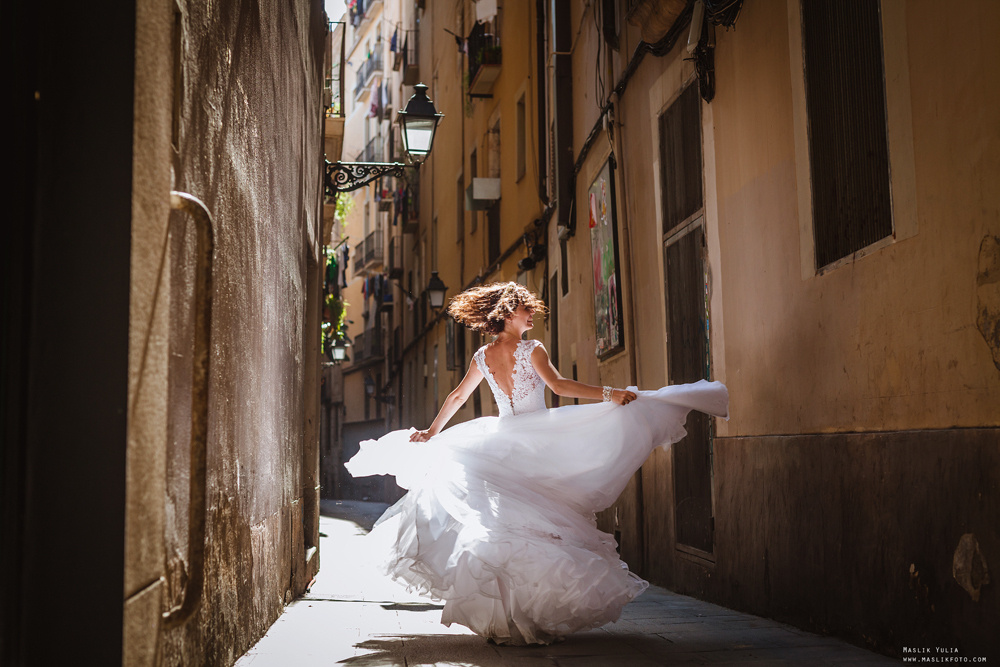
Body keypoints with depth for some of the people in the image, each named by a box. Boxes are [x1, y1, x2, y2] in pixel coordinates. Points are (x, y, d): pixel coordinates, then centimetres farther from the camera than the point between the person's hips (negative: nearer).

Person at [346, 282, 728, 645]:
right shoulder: (532, 351, -10)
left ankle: (503, 617, 9)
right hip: (539, 447, -5)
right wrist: (608, 393, -25)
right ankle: (538, 613, -2)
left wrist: (432, 433, 29)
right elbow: (558, 385, -23)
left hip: (502, 445, 5)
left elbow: (456, 398, 17)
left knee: (505, 527, 9)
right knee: (539, 524, -1)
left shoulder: (482, 357, 7)